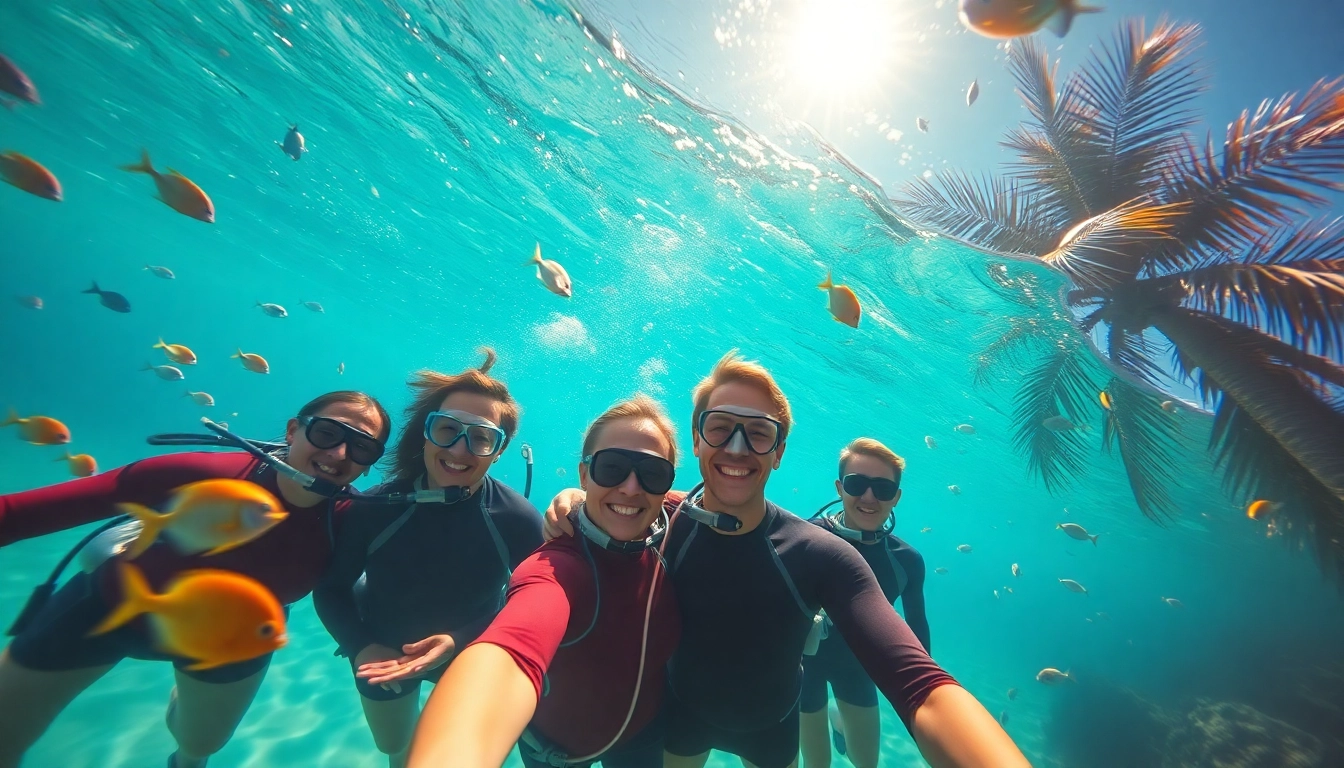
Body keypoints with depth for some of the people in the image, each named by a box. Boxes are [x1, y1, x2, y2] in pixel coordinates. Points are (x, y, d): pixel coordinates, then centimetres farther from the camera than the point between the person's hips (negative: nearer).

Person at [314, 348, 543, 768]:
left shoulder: (519, 521, -31)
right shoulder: (375, 508, -28)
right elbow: (332, 587, -11)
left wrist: (460, 641, -33)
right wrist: (361, 647, -25)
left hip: (472, 656, -1)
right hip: (382, 655, 1)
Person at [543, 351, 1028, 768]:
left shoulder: (822, 557, -31)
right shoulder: (662, 521, -26)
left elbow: (922, 689, -40)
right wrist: (579, 502, -34)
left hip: (773, 727, 1)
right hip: (682, 712, 0)